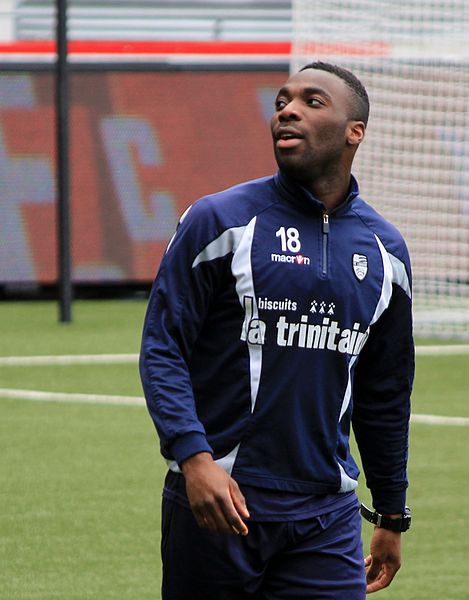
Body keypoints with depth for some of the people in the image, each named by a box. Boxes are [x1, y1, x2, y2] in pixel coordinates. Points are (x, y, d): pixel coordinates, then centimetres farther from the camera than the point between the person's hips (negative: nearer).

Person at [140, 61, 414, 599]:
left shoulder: (384, 251, 11)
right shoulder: (219, 221, -2)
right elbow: (161, 348, -6)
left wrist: (391, 515, 23)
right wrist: (194, 457, -20)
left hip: (326, 513, 3)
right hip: (216, 497, -3)